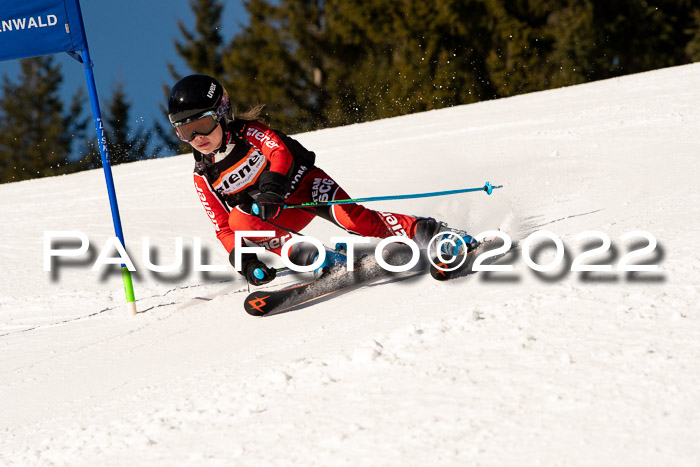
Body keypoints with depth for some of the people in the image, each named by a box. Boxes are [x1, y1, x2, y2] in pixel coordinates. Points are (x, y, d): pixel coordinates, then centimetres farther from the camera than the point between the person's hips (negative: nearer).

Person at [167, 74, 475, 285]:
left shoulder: (247, 133, -10)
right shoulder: (204, 178, 0)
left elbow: (280, 151, -27)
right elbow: (222, 227, 0)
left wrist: (271, 186, -47)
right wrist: (243, 260, -16)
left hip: (303, 181, -3)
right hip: (283, 216, 3)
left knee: (347, 215, -31)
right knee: (238, 218, -28)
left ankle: (424, 231, -23)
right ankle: (310, 257, -32)